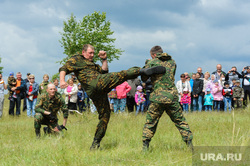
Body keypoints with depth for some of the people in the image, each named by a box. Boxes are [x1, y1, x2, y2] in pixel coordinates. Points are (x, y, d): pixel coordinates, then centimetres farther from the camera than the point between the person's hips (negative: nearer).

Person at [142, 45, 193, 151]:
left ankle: (145, 147, 8)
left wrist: (146, 67, 24)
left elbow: (144, 78, 9)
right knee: (180, 122, 8)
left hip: (157, 98, -2)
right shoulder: (172, 62, 12)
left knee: (150, 123, 9)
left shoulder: (152, 63, 1)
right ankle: (190, 144, 2)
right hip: (172, 97, 2)